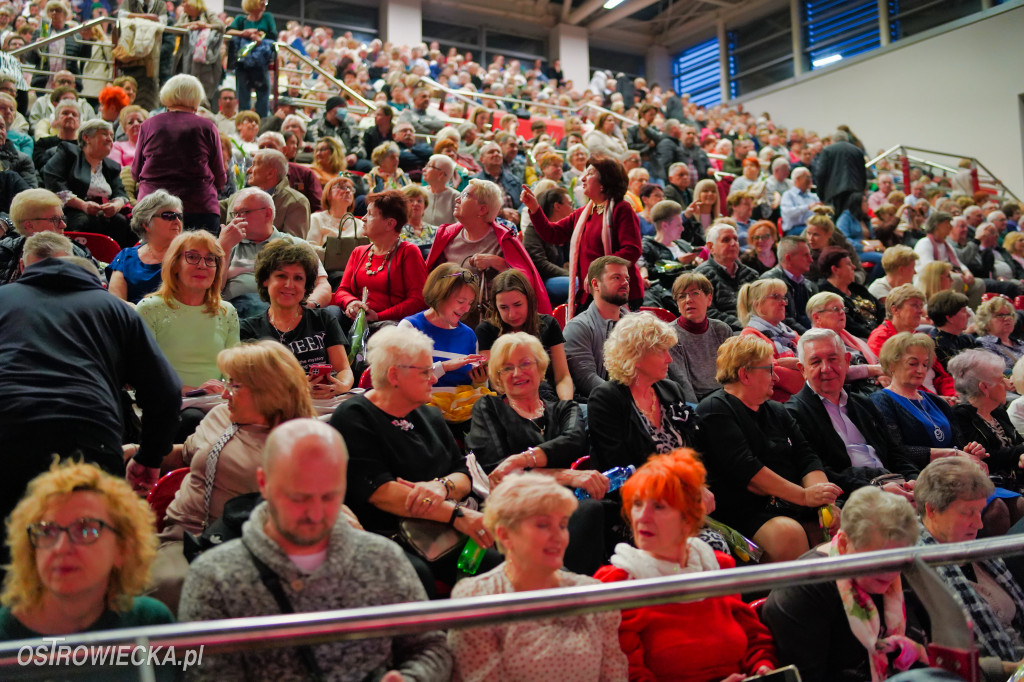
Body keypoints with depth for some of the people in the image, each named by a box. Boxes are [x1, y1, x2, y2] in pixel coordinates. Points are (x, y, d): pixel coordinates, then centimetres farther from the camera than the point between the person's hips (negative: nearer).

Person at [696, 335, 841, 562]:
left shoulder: (777, 411, 22)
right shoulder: (715, 411, -4)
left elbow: (807, 458, 11)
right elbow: (746, 470, -14)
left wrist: (822, 497, -10)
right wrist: (804, 496, -15)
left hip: (793, 508, 7)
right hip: (744, 512, -7)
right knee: (788, 532, -35)